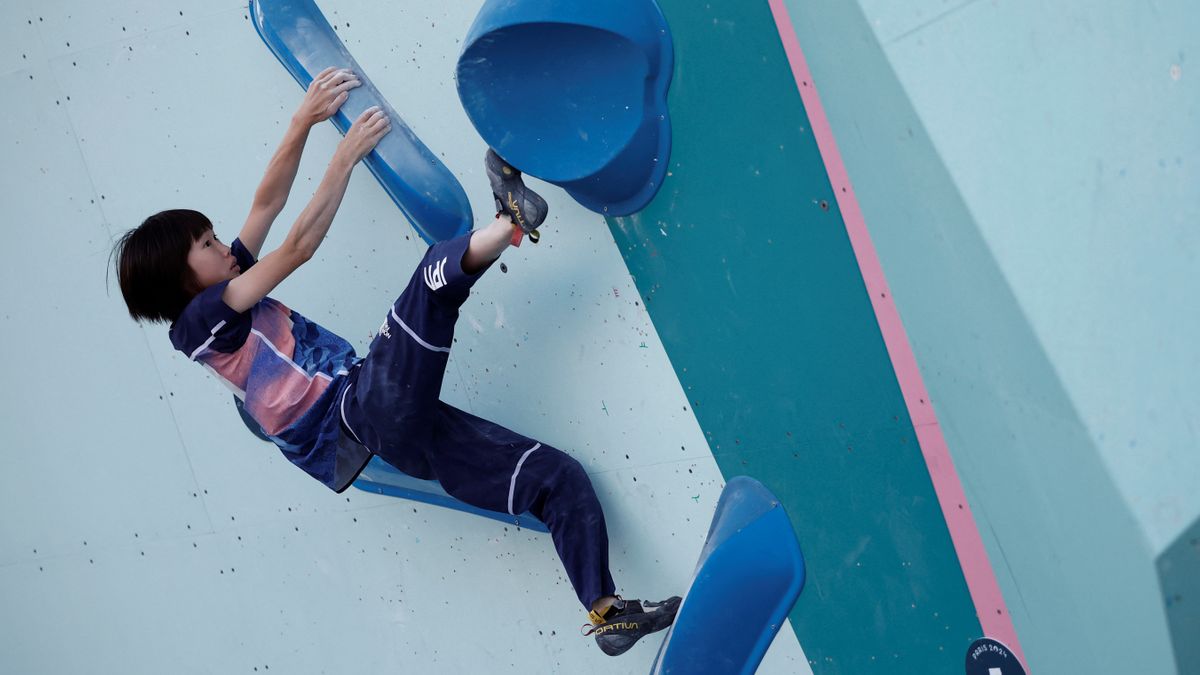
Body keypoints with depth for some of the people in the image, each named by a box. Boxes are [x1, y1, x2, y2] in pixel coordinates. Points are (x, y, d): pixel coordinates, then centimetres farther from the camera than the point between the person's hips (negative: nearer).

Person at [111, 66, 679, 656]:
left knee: (560, 476, -3)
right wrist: (347, 155, -5)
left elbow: (268, 202, 20)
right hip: (362, 411, -8)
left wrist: (305, 119, 9)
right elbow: (297, 248, -7)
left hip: (395, 431, 8)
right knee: (436, 273, -27)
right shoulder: (200, 321, -2)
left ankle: (607, 612, -8)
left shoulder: (228, 294, 23)